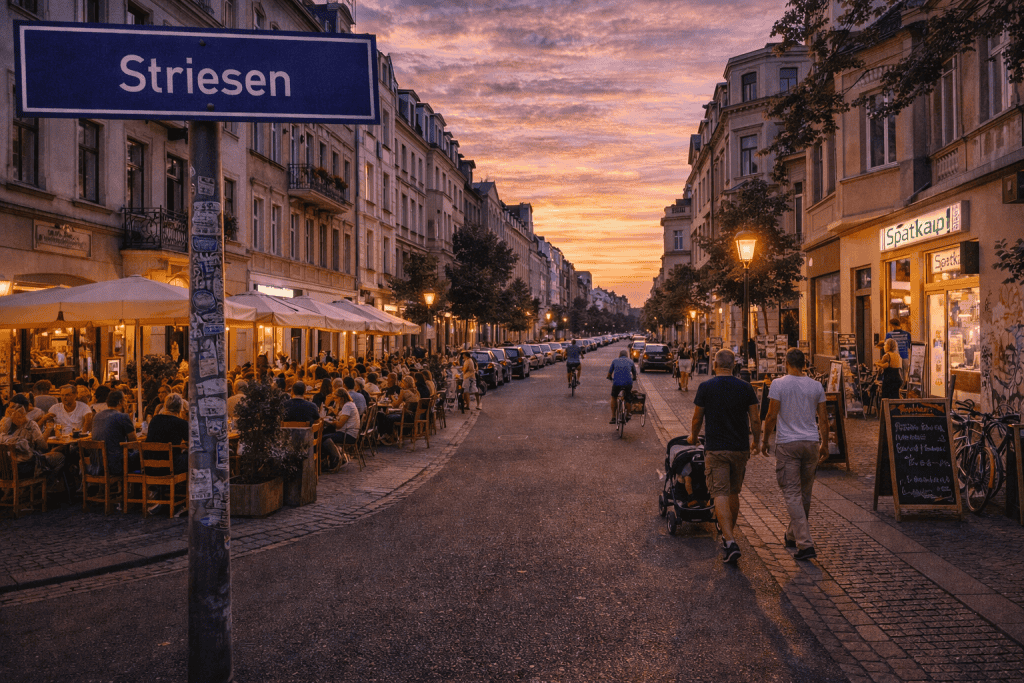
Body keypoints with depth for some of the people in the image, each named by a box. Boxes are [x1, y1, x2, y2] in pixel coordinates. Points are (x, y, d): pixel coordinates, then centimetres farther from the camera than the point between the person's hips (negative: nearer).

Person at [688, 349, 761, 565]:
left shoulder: (706, 387, -6)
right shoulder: (746, 388, 1)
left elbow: (697, 418, 2)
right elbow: (755, 420, 3)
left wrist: (693, 436, 21)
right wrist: (756, 442, 20)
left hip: (716, 449, -3)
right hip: (740, 448, 3)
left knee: (720, 495, -6)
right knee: (734, 493, 17)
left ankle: (730, 541, -19)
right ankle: (728, 536, 31)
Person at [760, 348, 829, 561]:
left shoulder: (779, 384, -7)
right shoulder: (816, 386, 5)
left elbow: (772, 416, -9)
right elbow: (823, 418, 8)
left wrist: (765, 440, 3)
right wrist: (825, 444, 18)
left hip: (787, 444, -4)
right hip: (811, 442, 5)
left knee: (792, 494, -2)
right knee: (805, 493, 16)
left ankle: (805, 544, -11)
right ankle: (793, 536, 31)